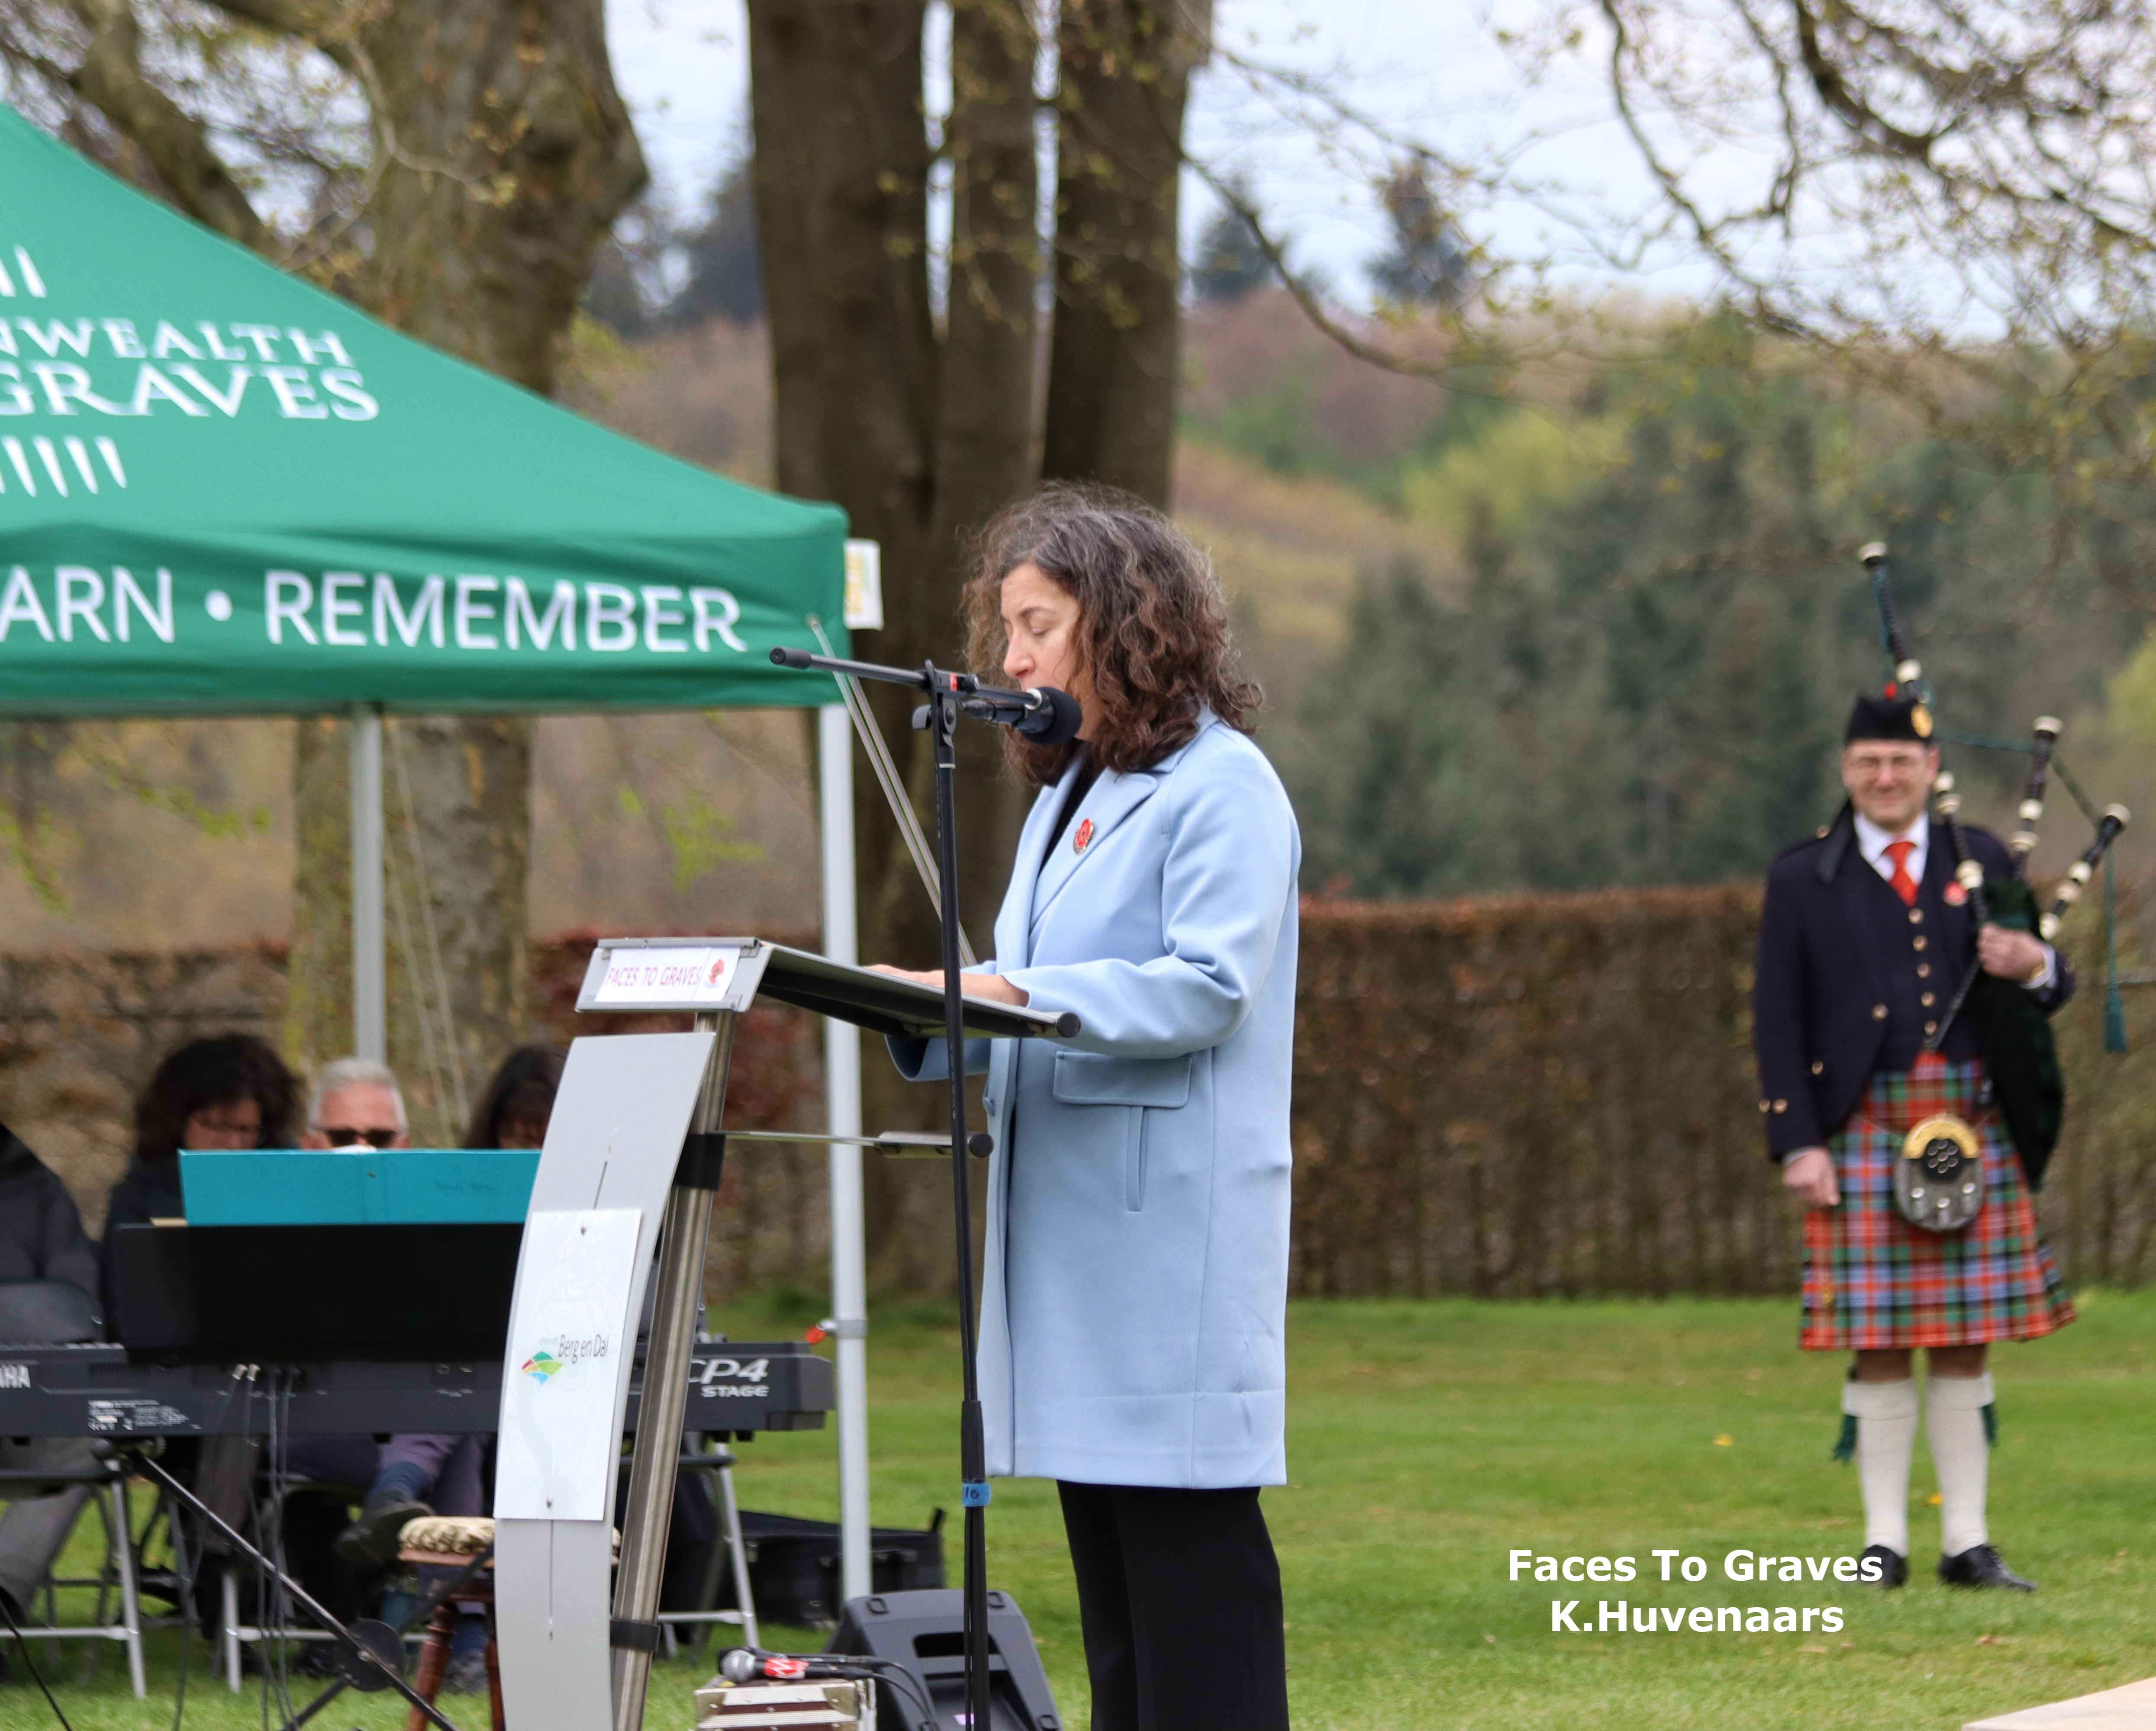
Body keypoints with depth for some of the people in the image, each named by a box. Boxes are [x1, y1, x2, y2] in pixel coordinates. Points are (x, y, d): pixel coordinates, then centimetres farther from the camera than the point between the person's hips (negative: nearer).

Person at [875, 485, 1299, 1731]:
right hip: (1068, 1220, 9)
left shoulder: (1221, 788, -7)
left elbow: (1209, 986, -18)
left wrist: (1017, 994, -24)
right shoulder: (1068, 795, 21)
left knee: (1188, 1536, -9)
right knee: (1105, 1553, 9)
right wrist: (929, 1013, 3)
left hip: (1173, 1237, -9)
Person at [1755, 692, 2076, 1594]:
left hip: (1972, 1126, 2)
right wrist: (1797, 1145, -7)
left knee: (1964, 1341, 4)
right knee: (1879, 1345, -1)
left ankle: (1968, 1544, 8)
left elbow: (2050, 986, 15)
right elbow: (1778, 1020, 1)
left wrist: (2034, 964, -10)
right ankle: (1883, 1543, 6)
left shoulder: (1981, 863, 11)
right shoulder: (1802, 880, 4)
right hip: (1863, 1130, -2)